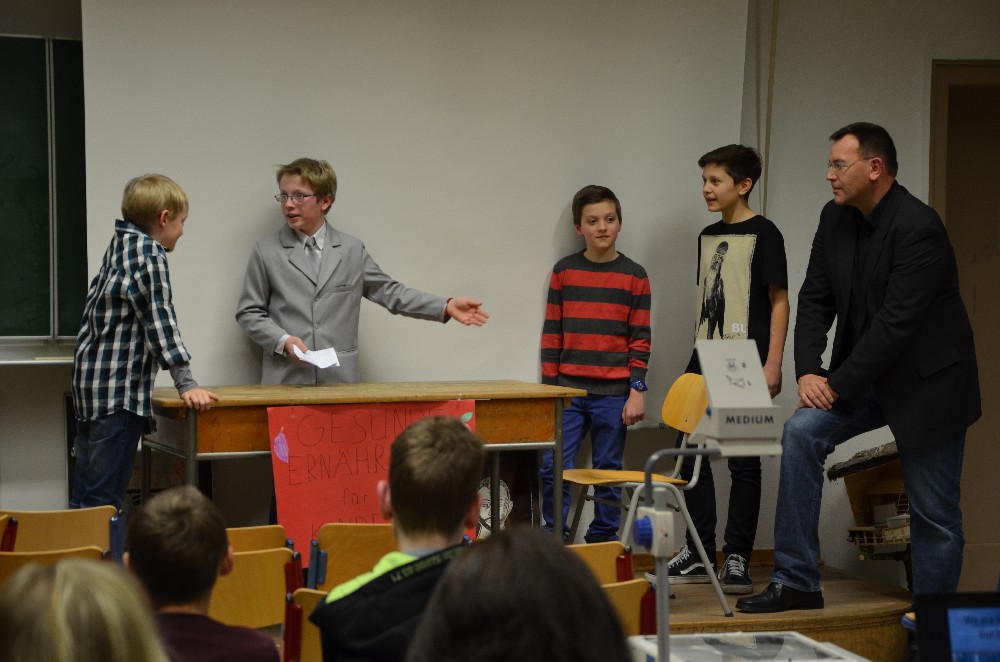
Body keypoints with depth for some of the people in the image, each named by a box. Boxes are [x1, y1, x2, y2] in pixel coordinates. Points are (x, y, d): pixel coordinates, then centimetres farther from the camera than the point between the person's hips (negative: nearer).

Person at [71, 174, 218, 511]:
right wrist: (186, 384, -14)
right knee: (105, 500, -9)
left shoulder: (119, 246, 17)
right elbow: (160, 320, -15)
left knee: (84, 499, 11)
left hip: (90, 383, 9)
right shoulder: (148, 252, -11)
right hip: (120, 393, -9)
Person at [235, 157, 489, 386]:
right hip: (286, 380, -1)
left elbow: (389, 291, 14)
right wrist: (283, 341, -10)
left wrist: (446, 306, 5)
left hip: (341, 380, 1)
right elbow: (249, 313, 8)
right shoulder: (266, 251, 6)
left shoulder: (352, 250, 10)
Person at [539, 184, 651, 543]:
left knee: (608, 472, 6)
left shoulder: (634, 276, 2)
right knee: (553, 469, -4)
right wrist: (548, 388, 3)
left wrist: (637, 391, -5)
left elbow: (640, 339, 2)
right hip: (568, 391, 1)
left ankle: (603, 539, 16)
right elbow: (551, 334, 7)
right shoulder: (564, 271, 5)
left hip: (614, 394, -1)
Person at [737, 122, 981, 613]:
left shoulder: (918, 228, -22)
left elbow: (897, 322, -25)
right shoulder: (835, 219, 1)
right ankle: (796, 582, -9)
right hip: (865, 373, 6)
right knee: (802, 433, -15)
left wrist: (839, 385, -21)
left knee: (934, 514, 1)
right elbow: (815, 299, 2)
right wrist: (808, 371, -12)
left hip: (926, 380, -6)